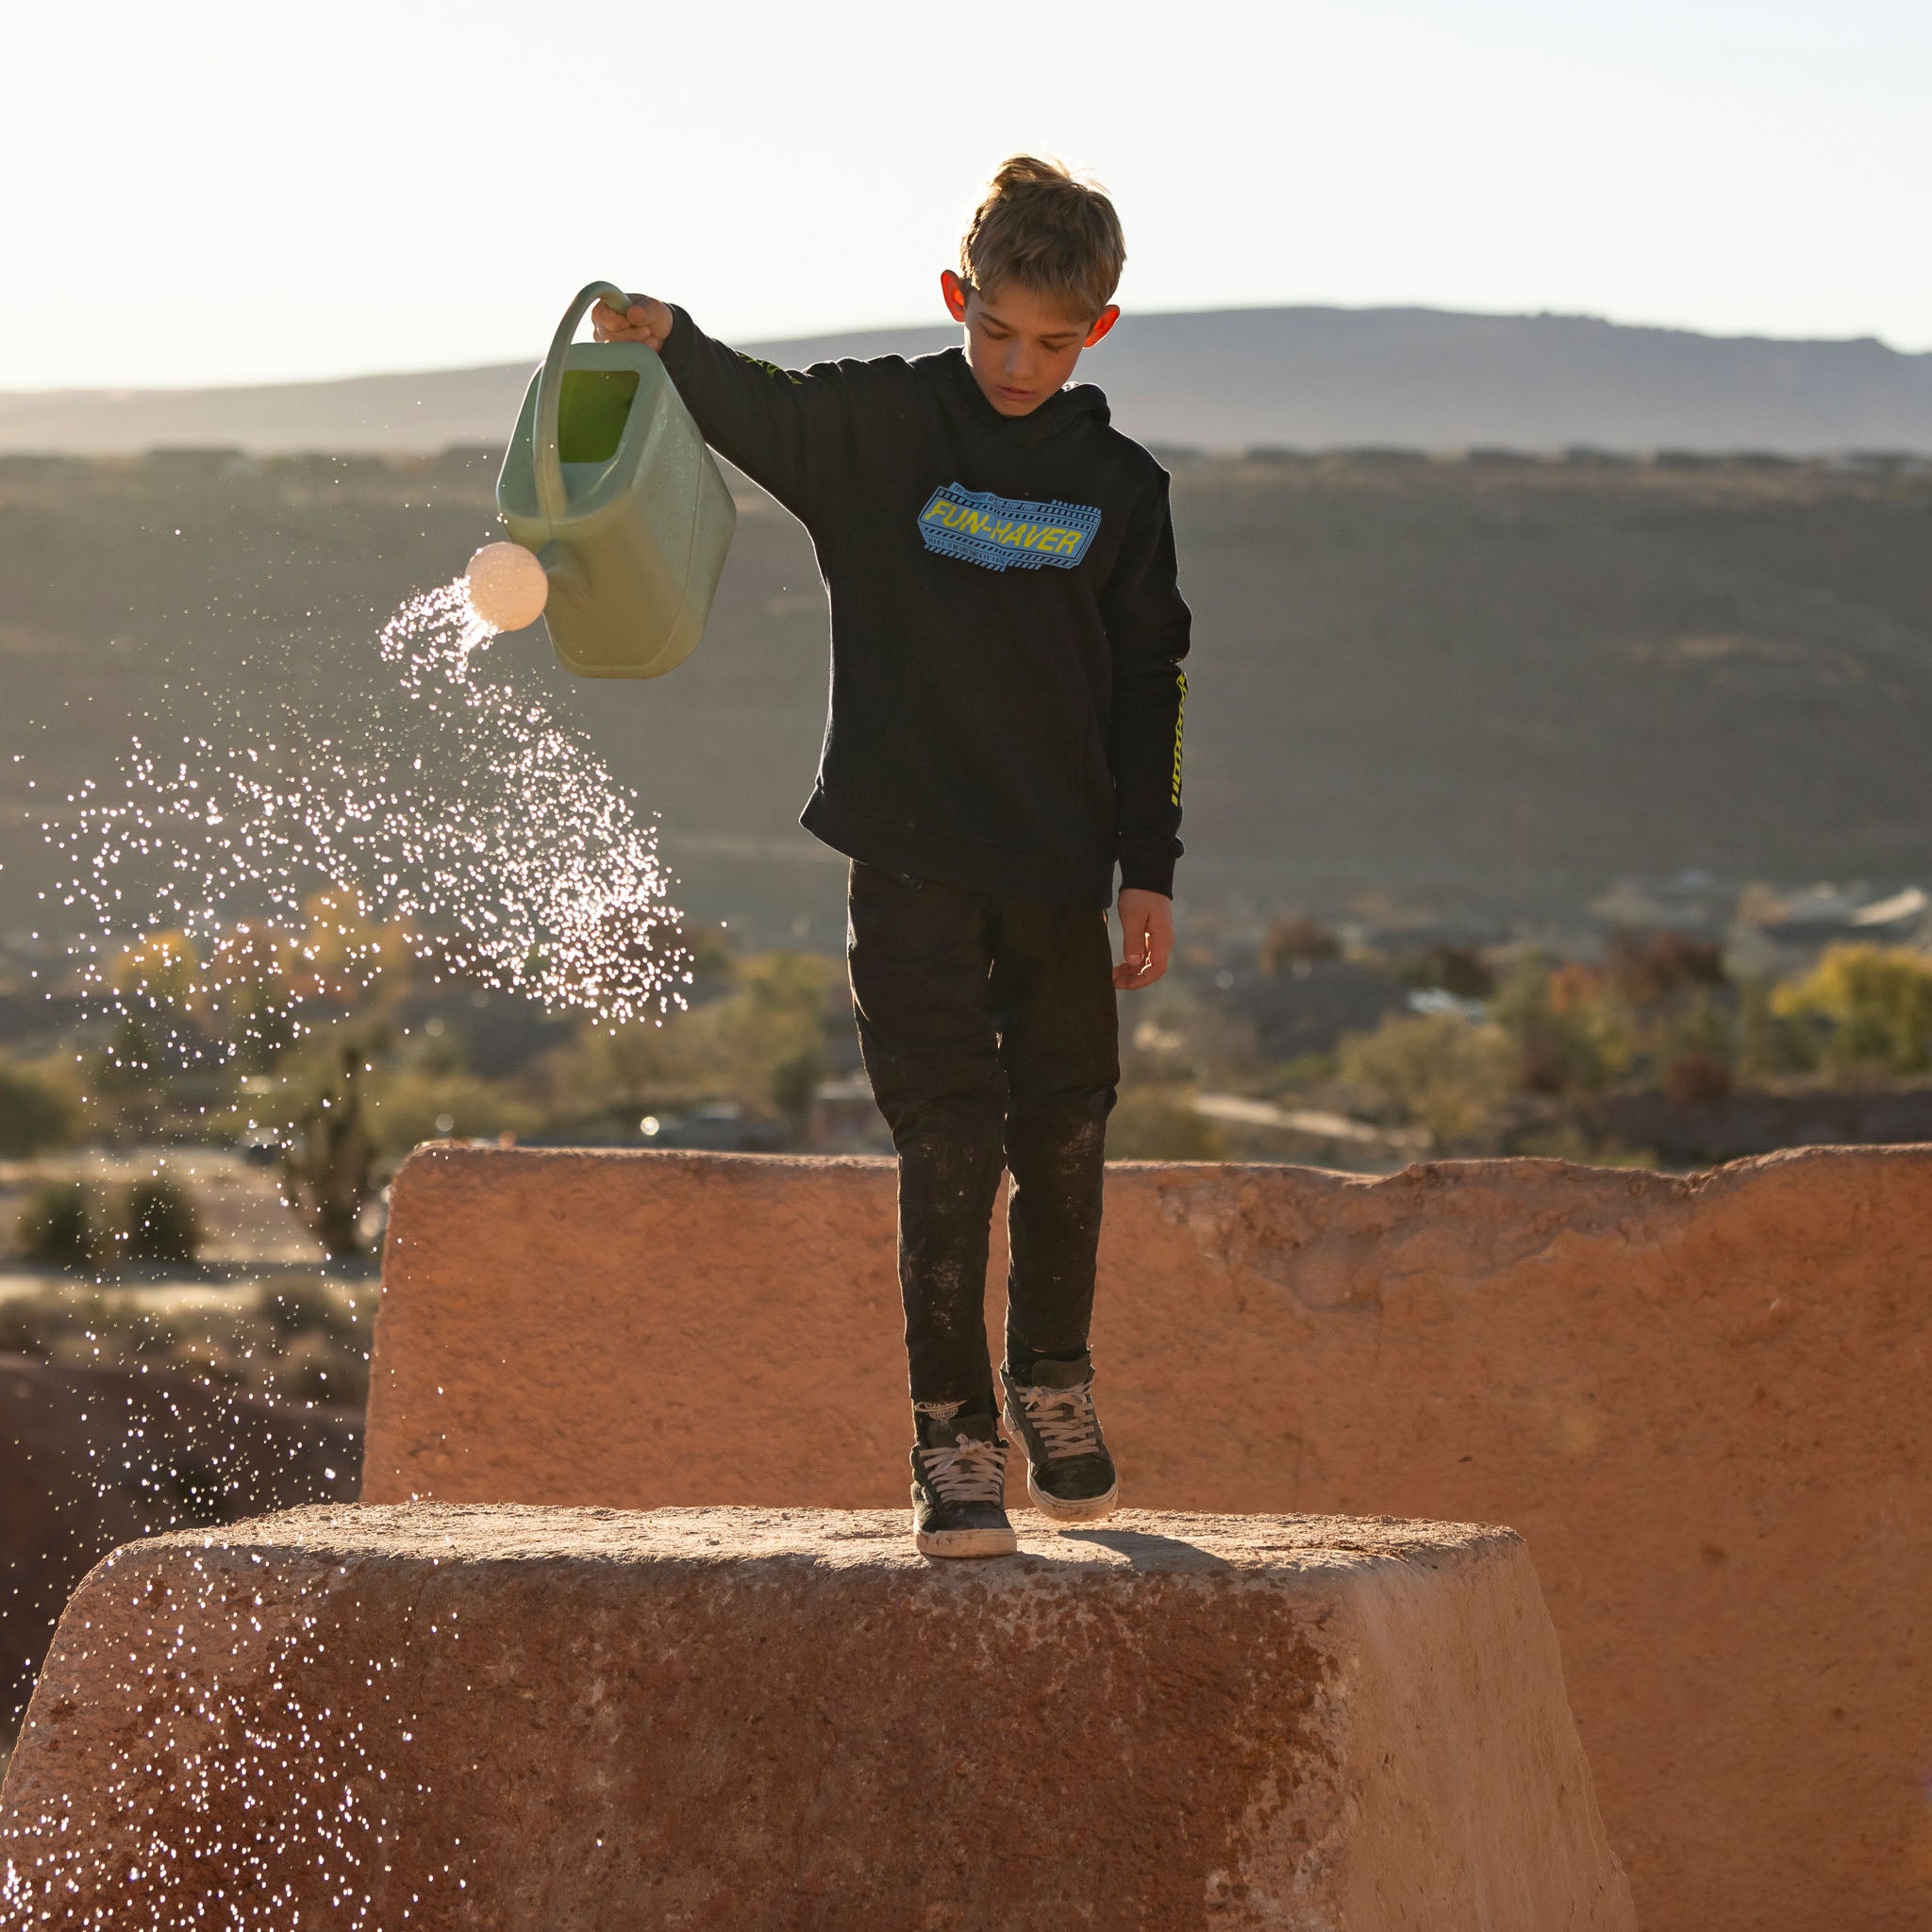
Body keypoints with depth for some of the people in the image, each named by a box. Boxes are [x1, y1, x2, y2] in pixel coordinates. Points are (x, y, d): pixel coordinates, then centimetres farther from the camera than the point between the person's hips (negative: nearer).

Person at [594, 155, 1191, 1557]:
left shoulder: (1119, 485, 5)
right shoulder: (877, 428, -1)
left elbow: (1150, 687, 8)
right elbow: (754, 412, -18)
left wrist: (1150, 873, 5)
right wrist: (666, 344, -39)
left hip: (1061, 866, 3)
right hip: (912, 859, -3)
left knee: (1064, 1137, 10)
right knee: (947, 1141, -7)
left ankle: (1053, 1384, 33)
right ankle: (953, 1436, 0)